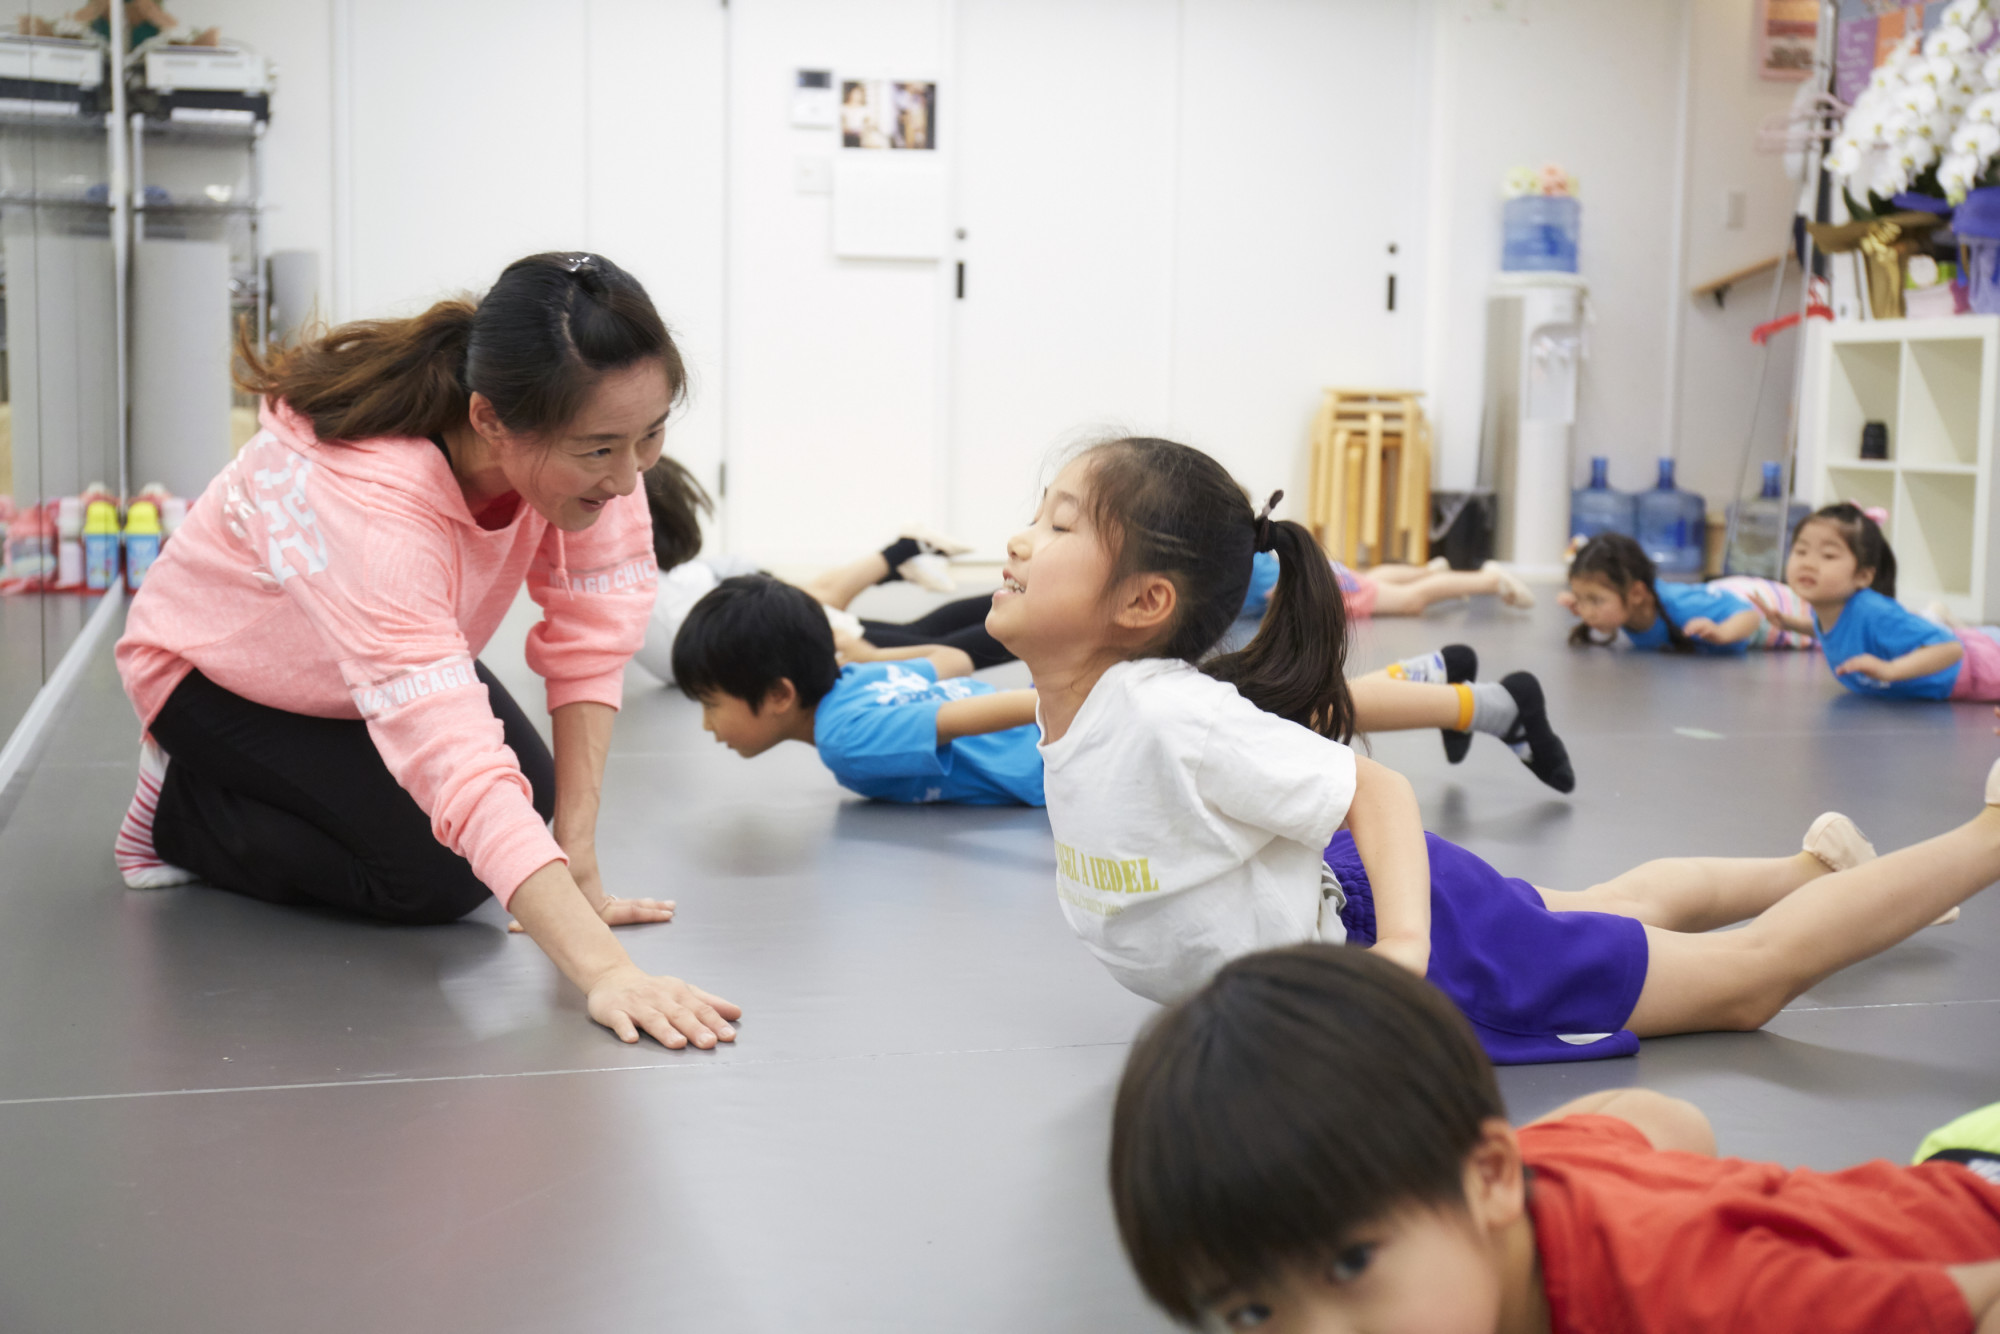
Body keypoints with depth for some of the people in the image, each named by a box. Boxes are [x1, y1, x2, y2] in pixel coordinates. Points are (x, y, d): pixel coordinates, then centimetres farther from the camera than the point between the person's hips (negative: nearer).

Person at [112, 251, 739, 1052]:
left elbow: (593, 634, -24)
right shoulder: (367, 507, -46)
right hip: (216, 668, -6)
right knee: (436, 879, -18)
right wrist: (604, 972, -61)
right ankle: (179, 809, 5)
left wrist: (577, 856, -28)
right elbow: (461, 772, -54)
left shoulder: (587, 431, -29)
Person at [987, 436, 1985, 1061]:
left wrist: (1401, 940, -38)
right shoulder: (1064, 708, -7)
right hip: (1328, 894, 8)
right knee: (1618, 909, 32)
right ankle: (1818, 860, 54)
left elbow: (1377, 789, -28)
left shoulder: (1172, 717, -33)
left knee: (1745, 978, 5)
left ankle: (1988, 840, 18)